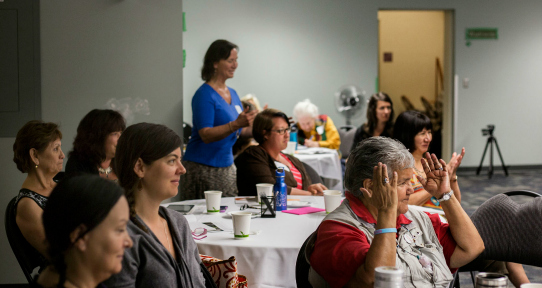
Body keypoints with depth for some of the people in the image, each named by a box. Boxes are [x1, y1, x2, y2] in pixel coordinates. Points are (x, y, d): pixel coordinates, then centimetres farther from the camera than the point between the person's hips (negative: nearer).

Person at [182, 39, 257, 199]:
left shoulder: (232, 94, 13)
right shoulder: (204, 95, -12)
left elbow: (240, 131, 20)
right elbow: (206, 135, -21)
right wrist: (236, 124, -32)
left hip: (226, 166, 8)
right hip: (203, 167, -8)